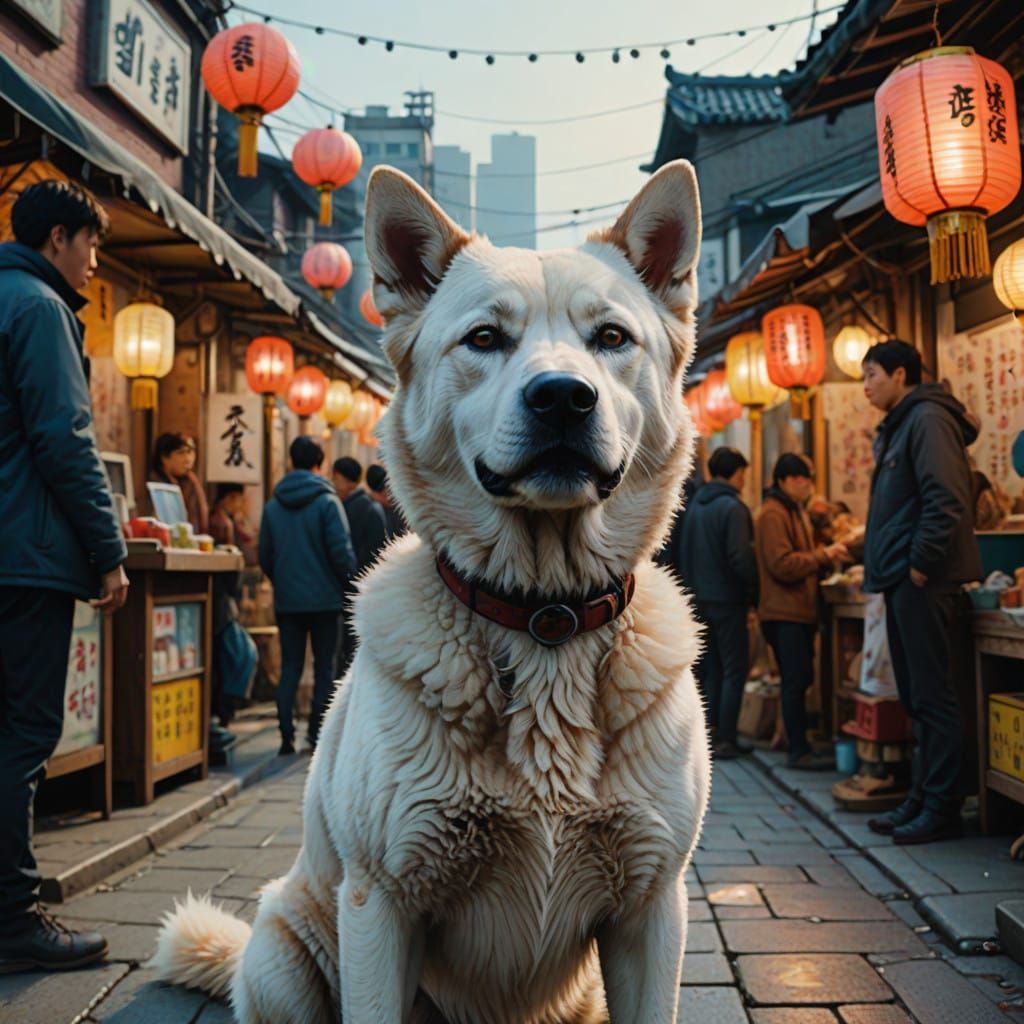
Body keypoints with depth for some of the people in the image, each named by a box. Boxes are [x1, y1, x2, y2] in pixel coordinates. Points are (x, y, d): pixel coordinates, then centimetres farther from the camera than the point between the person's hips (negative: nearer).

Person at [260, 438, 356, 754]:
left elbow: (265, 555, 8)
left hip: (286, 600, 4)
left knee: (290, 668, 11)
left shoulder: (273, 505, 5)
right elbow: (341, 551, -14)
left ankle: (286, 736, 6)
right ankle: (318, 736, 8)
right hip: (324, 598, -4)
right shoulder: (327, 502, -10)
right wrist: (350, 584, 1)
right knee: (323, 669, 7)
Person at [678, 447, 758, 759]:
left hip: (699, 600, 7)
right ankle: (725, 740, 0)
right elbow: (740, 557, -19)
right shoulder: (732, 506, -14)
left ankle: (708, 733, 15)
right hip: (727, 599, -7)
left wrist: (692, 588, 14)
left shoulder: (695, 505, 9)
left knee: (711, 668, 14)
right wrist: (754, 591, -8)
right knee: (734, 670, 0)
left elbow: (684, 554, 11)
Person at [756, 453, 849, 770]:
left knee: (799, 680, 11)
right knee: (796, 681, -8)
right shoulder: (772, 514, -13)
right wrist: (824, 555, -15)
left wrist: (827, 555, 10)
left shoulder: (794, 511, 21)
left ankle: (799, 742, 18)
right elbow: (782, 565, -20)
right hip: (784, 613, -10)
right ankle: (799, 752, -3)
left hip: (800, 610, 10)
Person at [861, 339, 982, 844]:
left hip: (922, 582, -10)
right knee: (915, 698, 13)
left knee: (931, 697, -5)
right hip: (901, 582, 10)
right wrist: (885, 568, 14)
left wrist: (921, 563, -19)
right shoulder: (897, 428, 21)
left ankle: (942, 809, 3)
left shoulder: (927, 419, -10)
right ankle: (922, 799, 21)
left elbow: (946, 499, -21)